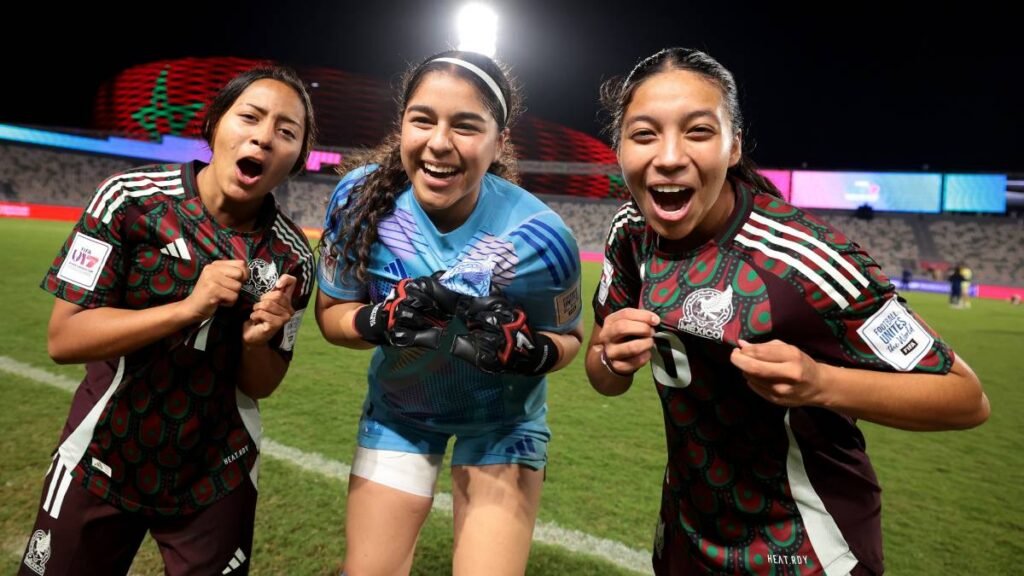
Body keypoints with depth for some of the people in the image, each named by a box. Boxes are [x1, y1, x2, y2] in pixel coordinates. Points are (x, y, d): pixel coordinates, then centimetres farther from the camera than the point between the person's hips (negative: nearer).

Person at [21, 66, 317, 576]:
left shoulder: (292, 256, -11)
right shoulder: (129, 199, -13)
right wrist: (188, 307, -28)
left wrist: (257, 343, -24)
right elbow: (63, 338, -16)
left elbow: (259, 387, -2)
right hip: (101, 463, 0)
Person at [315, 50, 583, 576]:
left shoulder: (538, 236, -28)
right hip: (398, 406, 2)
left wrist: (527, 351, -33)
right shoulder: (361, 196, -22)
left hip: (502, 416, -1)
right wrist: (381, 321, -30)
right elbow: (331, 313, -9)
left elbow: (566, 336, -11)